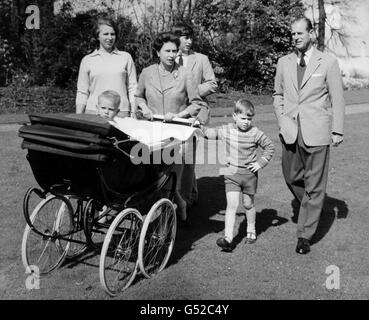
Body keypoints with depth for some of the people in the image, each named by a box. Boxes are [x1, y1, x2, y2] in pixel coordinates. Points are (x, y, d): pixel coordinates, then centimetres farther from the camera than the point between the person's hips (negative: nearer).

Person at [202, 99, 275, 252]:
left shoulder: (255, 133, -7)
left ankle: (251, 231, 37)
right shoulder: (225, 130, -2)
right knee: (232, 204, -9)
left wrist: (260, 162, -4)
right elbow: (209, 133, 12)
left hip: (249, 173, 0)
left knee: (248, 204, 14)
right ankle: (228, 238, -11)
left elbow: (270, 147, 4)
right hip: (231, 173, 0)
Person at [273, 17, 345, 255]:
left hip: (317, 133, -4)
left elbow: (337, 99, 0)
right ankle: (312, 208, 41)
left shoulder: (328, 63, -1)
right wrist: (282, 119, 3)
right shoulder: (284, 63, 9)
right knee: (291, 177, 13)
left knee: (314, 185, 0)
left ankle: (305, 235, 10)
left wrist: (338, 131, -4)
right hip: (290, 132, 4)